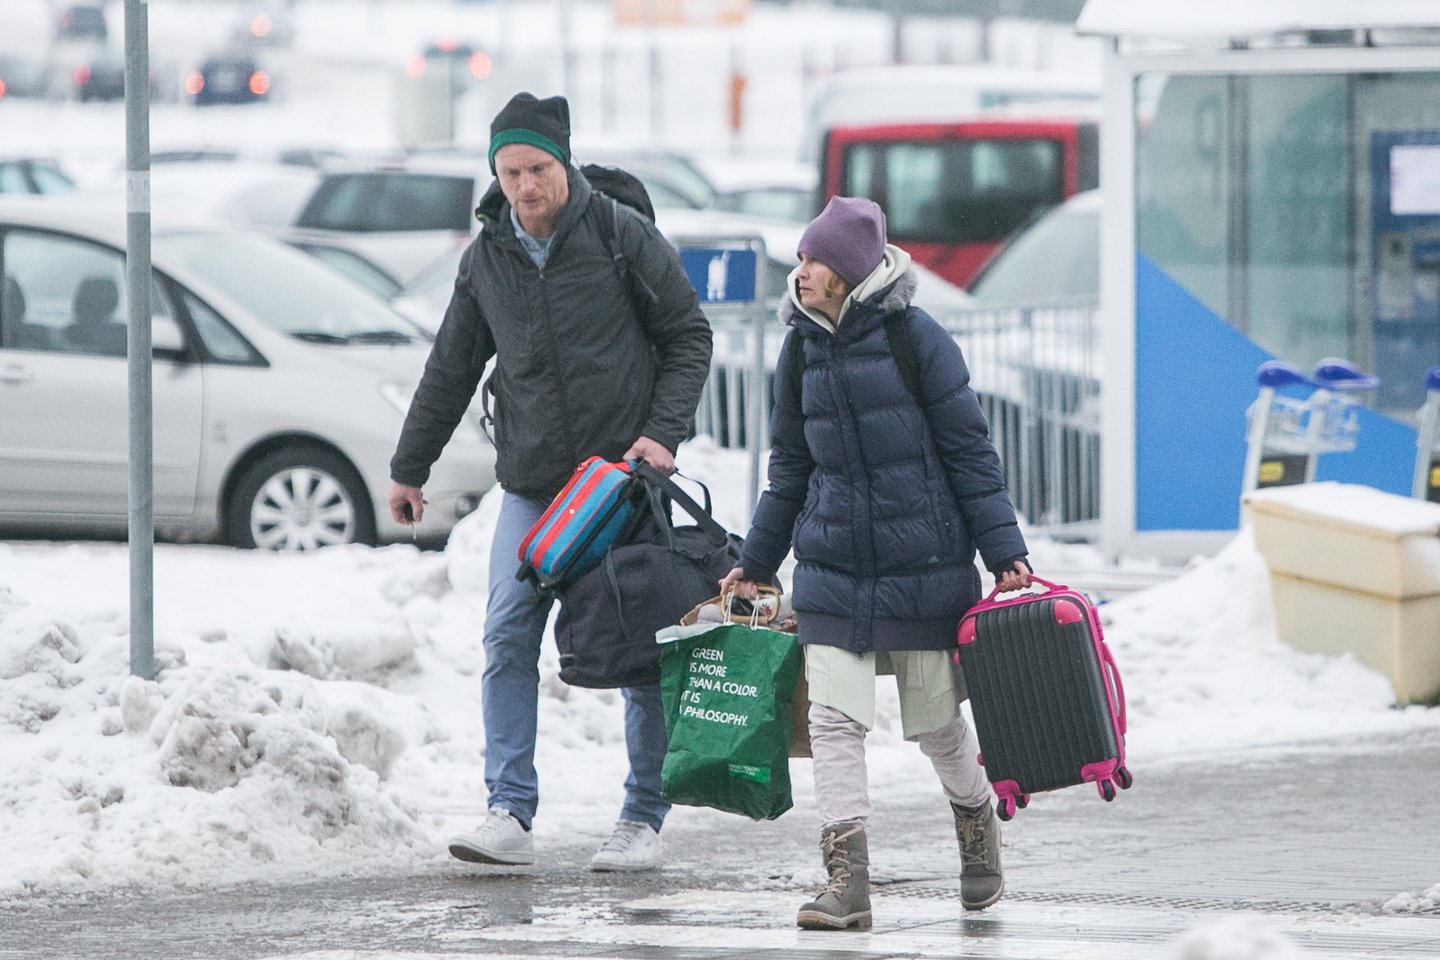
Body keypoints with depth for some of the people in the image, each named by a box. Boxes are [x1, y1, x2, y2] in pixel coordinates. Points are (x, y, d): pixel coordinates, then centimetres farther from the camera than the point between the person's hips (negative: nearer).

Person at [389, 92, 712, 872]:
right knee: (508, 638, -9)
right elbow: (451, 370, 17)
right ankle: (510, 813, -9)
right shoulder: (487, 259, 7)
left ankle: (644, 818, 9)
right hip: (531, 485, 3)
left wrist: (662, 433, -11)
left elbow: (688, 337, 0)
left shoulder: (621, 235, -5)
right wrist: (409, 468, 19)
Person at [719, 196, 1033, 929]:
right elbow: (789, 468, 16)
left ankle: (977, 828, 36)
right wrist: (755, 563, 17)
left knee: (933, 720, 8)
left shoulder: (915, 339, -8)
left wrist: (1004, 551, -8)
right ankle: (846, 880, -9)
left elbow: (969, 449, -5)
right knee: (833, 718, -9)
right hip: (832, 567, 4)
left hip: (922, 565, -3)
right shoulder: (801, 351, 6)